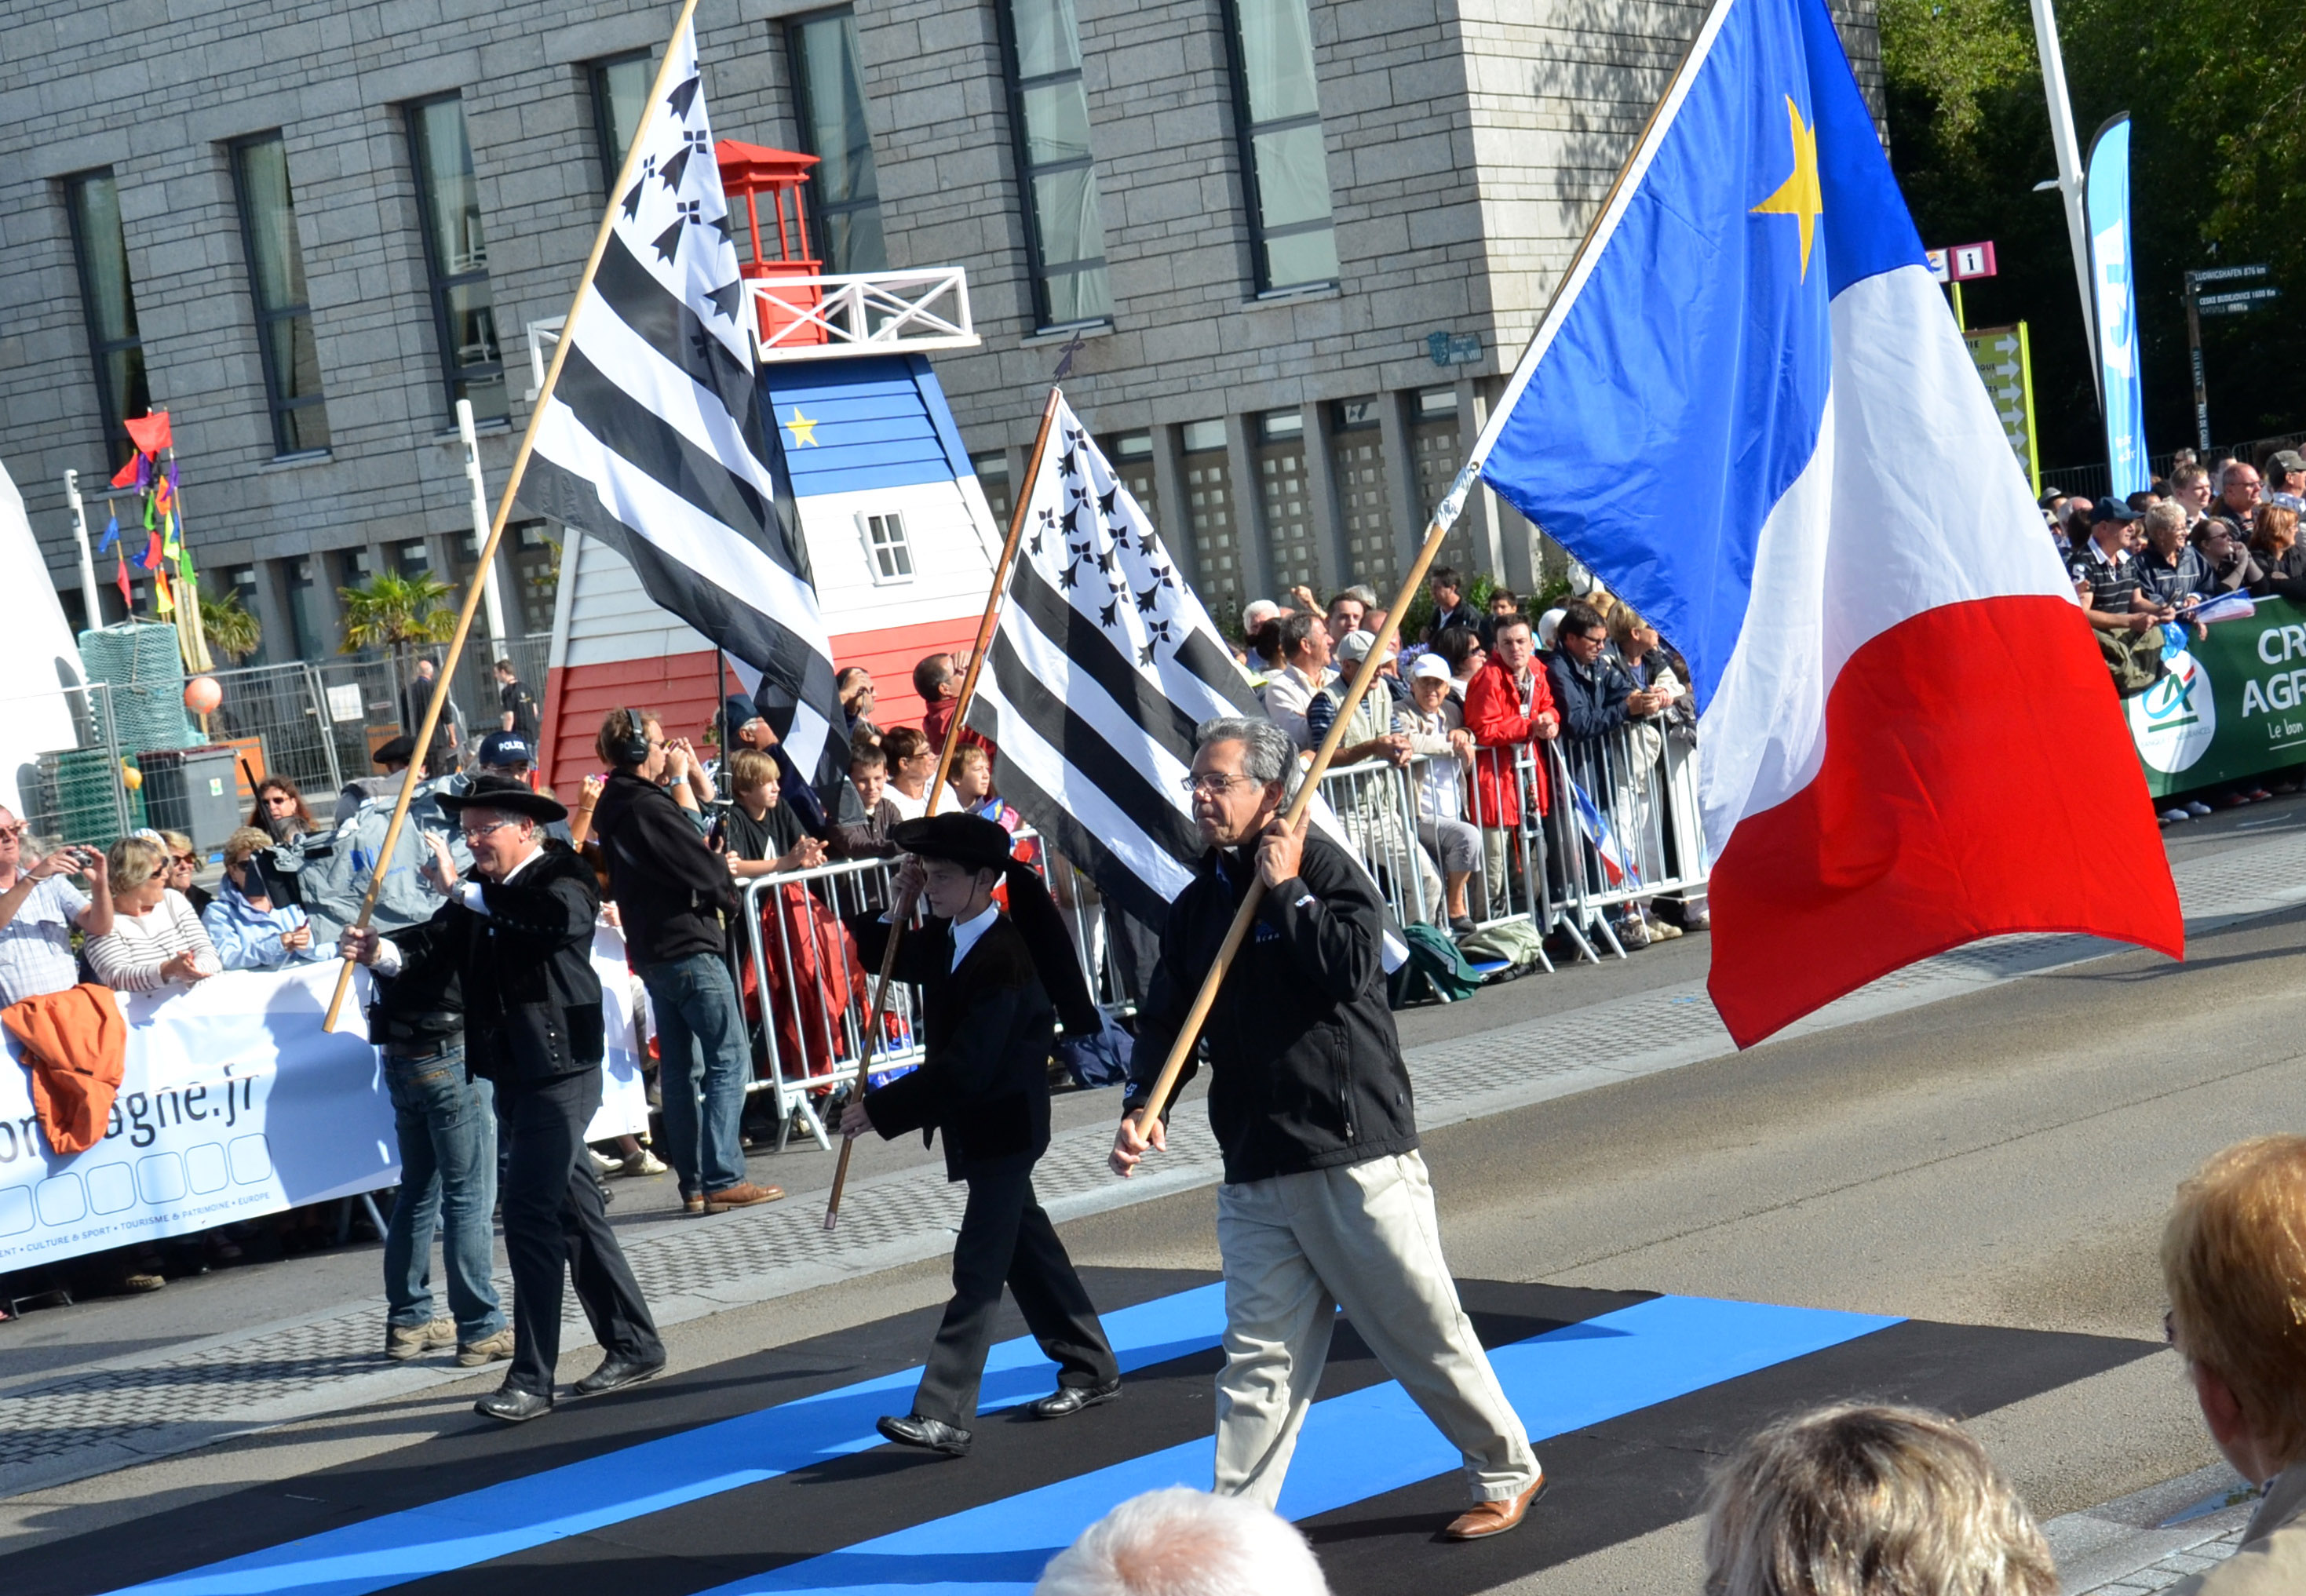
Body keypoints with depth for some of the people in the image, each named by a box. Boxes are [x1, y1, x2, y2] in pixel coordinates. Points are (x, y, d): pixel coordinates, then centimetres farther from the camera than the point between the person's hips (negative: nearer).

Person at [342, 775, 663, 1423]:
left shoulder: (563, 878, -10)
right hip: (512, 1076, 9)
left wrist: (460, 891, -33)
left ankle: (532, 1379, -11)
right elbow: (435, 943, 1)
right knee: (573, 1210, 15)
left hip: (560, 1072, -9)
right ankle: (633, 1347, 25)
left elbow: (559, 917, -34)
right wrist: (382, 952, -19)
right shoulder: (483, 895, 14)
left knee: (530, 1213, -13)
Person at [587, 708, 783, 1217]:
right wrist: (728, 894, 5)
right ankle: (723, 1180, -10)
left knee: (680, 1068, 11)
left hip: (650, 948, 9)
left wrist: (716, 880, 9)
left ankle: (693, 1183, 12)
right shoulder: (649, 808, -17)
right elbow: (706, 873, -18)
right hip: (688, 945, -9)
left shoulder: (611, 808, 12)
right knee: (730, 1058, -6)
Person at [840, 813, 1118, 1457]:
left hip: (1002, 1126, -10)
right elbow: (884, 957, 18)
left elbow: (964, 1068, -29)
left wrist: (879, 1109, -26)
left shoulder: (1004, 960, -26)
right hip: (978, 1122, 10)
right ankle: (1090, 1368, 32)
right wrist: (899, 908, -2)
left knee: (979, 1266, -10)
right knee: (1026, 1247, 19)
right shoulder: (946, 939, 2)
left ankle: (944, 1415, -12)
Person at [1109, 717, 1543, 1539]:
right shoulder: (1198, 904, 13)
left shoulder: (1325, 868, -5)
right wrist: (1141, 1108, -7)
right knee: (1257, 1355, 4)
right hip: (1253, 1172, 5)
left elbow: (1351, 969, -21)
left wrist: (1287, 889, -14)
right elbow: (1166, 1018, 10)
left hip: (1356, 1155, -5)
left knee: (1423, 1330, 5)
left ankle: (1507, 1471, 25)